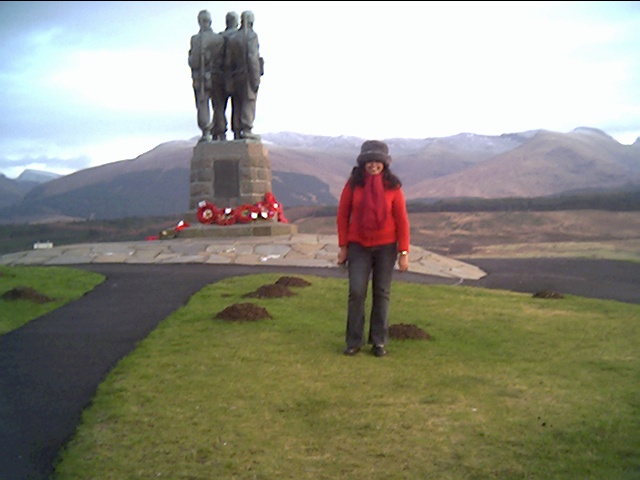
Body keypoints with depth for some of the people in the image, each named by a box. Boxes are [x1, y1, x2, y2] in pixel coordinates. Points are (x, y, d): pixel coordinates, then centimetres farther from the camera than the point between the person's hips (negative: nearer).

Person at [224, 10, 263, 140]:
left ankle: (237, 132, 4)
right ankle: (246, 130, -15)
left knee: (237, 104, 7)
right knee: (249, 102, -7)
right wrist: (256, 79, -16)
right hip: (249, 75, -5)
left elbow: (228, 62, 6)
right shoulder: (251, 36, -7)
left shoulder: (231, 38, 10)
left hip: (236, 76, 5)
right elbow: (252, 58, -16)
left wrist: (230, 80, 9)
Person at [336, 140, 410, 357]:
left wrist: (404, 252, -8)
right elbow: (342, 215, 0)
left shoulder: (393, 186, -8)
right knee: (356, 292, -5)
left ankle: (379, 341, 18)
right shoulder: (353, 184, -6)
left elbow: (402, 220, -5)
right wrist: (343, 247, -1)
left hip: (386, 246, 0)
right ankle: (354, 341, 7)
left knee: (382, 293, 7)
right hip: (359, 246, 0)